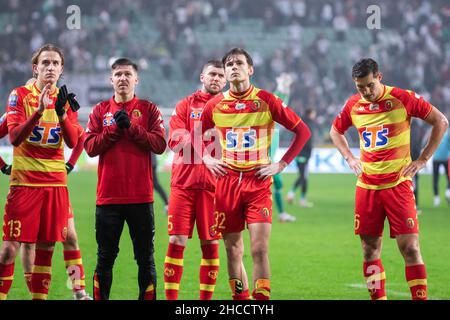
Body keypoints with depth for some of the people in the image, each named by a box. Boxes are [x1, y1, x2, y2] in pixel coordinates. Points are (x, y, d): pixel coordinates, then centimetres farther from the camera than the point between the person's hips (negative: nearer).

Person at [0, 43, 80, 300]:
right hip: (25, 180, -4)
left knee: (47, 246, 4)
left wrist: (61, 114, -18)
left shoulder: (65, 99, 10)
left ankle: (40, 296, 12)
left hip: (56, 182, 4)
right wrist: (39, 110, -24)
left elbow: (73, 141, -2)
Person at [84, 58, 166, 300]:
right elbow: (90, 147, -1)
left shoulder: (149, 110, 7)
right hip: (108, 196, 1)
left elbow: (160, 144, -6)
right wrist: (115, 128, -10)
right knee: (105, 257, 5)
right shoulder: (100, 111, 10)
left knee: (145, 257, 2)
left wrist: (131, 127, -12)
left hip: (141, 197, -1)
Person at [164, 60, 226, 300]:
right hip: (183, 181, 0)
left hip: (213, 183, 0)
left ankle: (205, 299, 10)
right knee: (176, 241, -4)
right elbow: (174, 139, -3)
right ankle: (171, 298, 1)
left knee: (210, 244, 2)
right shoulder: (185, 105, 10)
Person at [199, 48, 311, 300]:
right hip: (227, 182, 3)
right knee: (233, 251, 6)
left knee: (260, 249, -11)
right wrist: (207, 158, 6)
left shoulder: (266, 100, -2)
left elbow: (303, 131, 3)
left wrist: (282, 164, -2)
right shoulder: (216, 105, 5)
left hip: (258, 181, -3)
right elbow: (196, 135, 23)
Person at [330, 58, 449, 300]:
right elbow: (336, 131, 25)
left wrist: (422, 159, -4)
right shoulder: (353, 105, 5)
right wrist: (349, 158, 11)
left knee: (410, 247, -9)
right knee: (370, 250, 6)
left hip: (398, 183, -4)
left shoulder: (402, 98, -7)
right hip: (367, 187, 4)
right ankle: (377, 297, 15)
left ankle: (420, 297, -5)